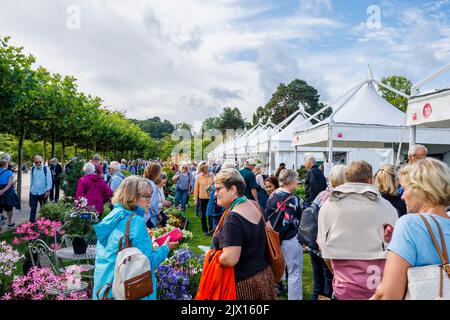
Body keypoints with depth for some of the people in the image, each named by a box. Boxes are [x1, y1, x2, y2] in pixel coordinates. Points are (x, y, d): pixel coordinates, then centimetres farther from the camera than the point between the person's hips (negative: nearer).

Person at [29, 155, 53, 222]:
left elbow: (49, 180, -9)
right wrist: (30, 188, 15)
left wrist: (48, 190, -14)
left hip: (43, 192, -3)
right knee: (33, 208, 5)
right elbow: (31, 180, 13)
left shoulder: (46, 169, -8)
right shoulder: (33, 169, 5)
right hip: (33, 192, 3)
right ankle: (31, 222, 12)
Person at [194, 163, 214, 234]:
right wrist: (195, 199, -3)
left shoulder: (211, 175, -4)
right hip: (202, 198, 0)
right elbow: (196, 188, -3)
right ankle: (205, 230, 24)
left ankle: (211, 229, 16)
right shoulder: (199, 176, -6)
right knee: (203, 215, 11)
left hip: (210, 197, 0)